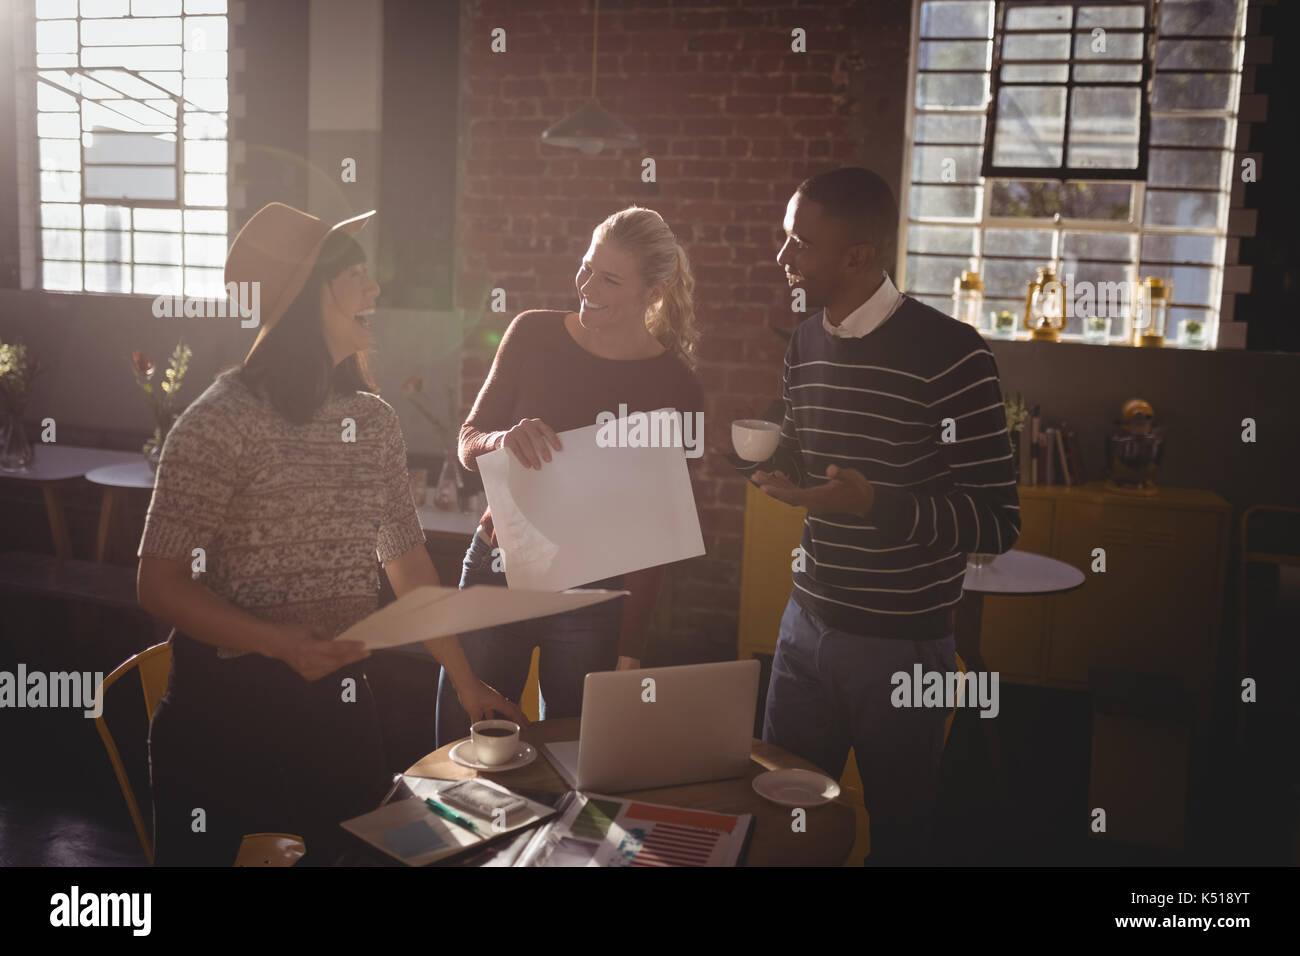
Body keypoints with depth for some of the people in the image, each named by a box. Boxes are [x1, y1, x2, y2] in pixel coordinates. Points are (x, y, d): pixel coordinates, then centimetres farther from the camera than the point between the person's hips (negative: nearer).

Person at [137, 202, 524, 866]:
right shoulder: (222, 420, -13)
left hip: (339, 702, 5)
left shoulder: (373, 420, 4)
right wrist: (282, 643, -27)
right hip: (228, 704, -5)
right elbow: (160, 585, -13)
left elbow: (408, 562, 10)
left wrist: (466, 683, 12)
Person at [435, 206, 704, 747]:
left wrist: (630, 651, -9)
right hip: (496, 574, 2)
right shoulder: (534, 335, -1)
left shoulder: (674, 388, -7)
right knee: (459, 755, 10)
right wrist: (506, 439, -20)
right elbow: (467, 445, 4)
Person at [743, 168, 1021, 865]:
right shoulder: (805, 345, 6)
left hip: (904, 643, -5)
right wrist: (777, 468, -1)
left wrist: (874, 504, -28)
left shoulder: (950, 355, -16)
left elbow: (997, 522, -16)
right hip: (807, 623, 6)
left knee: (899, 831, 14)